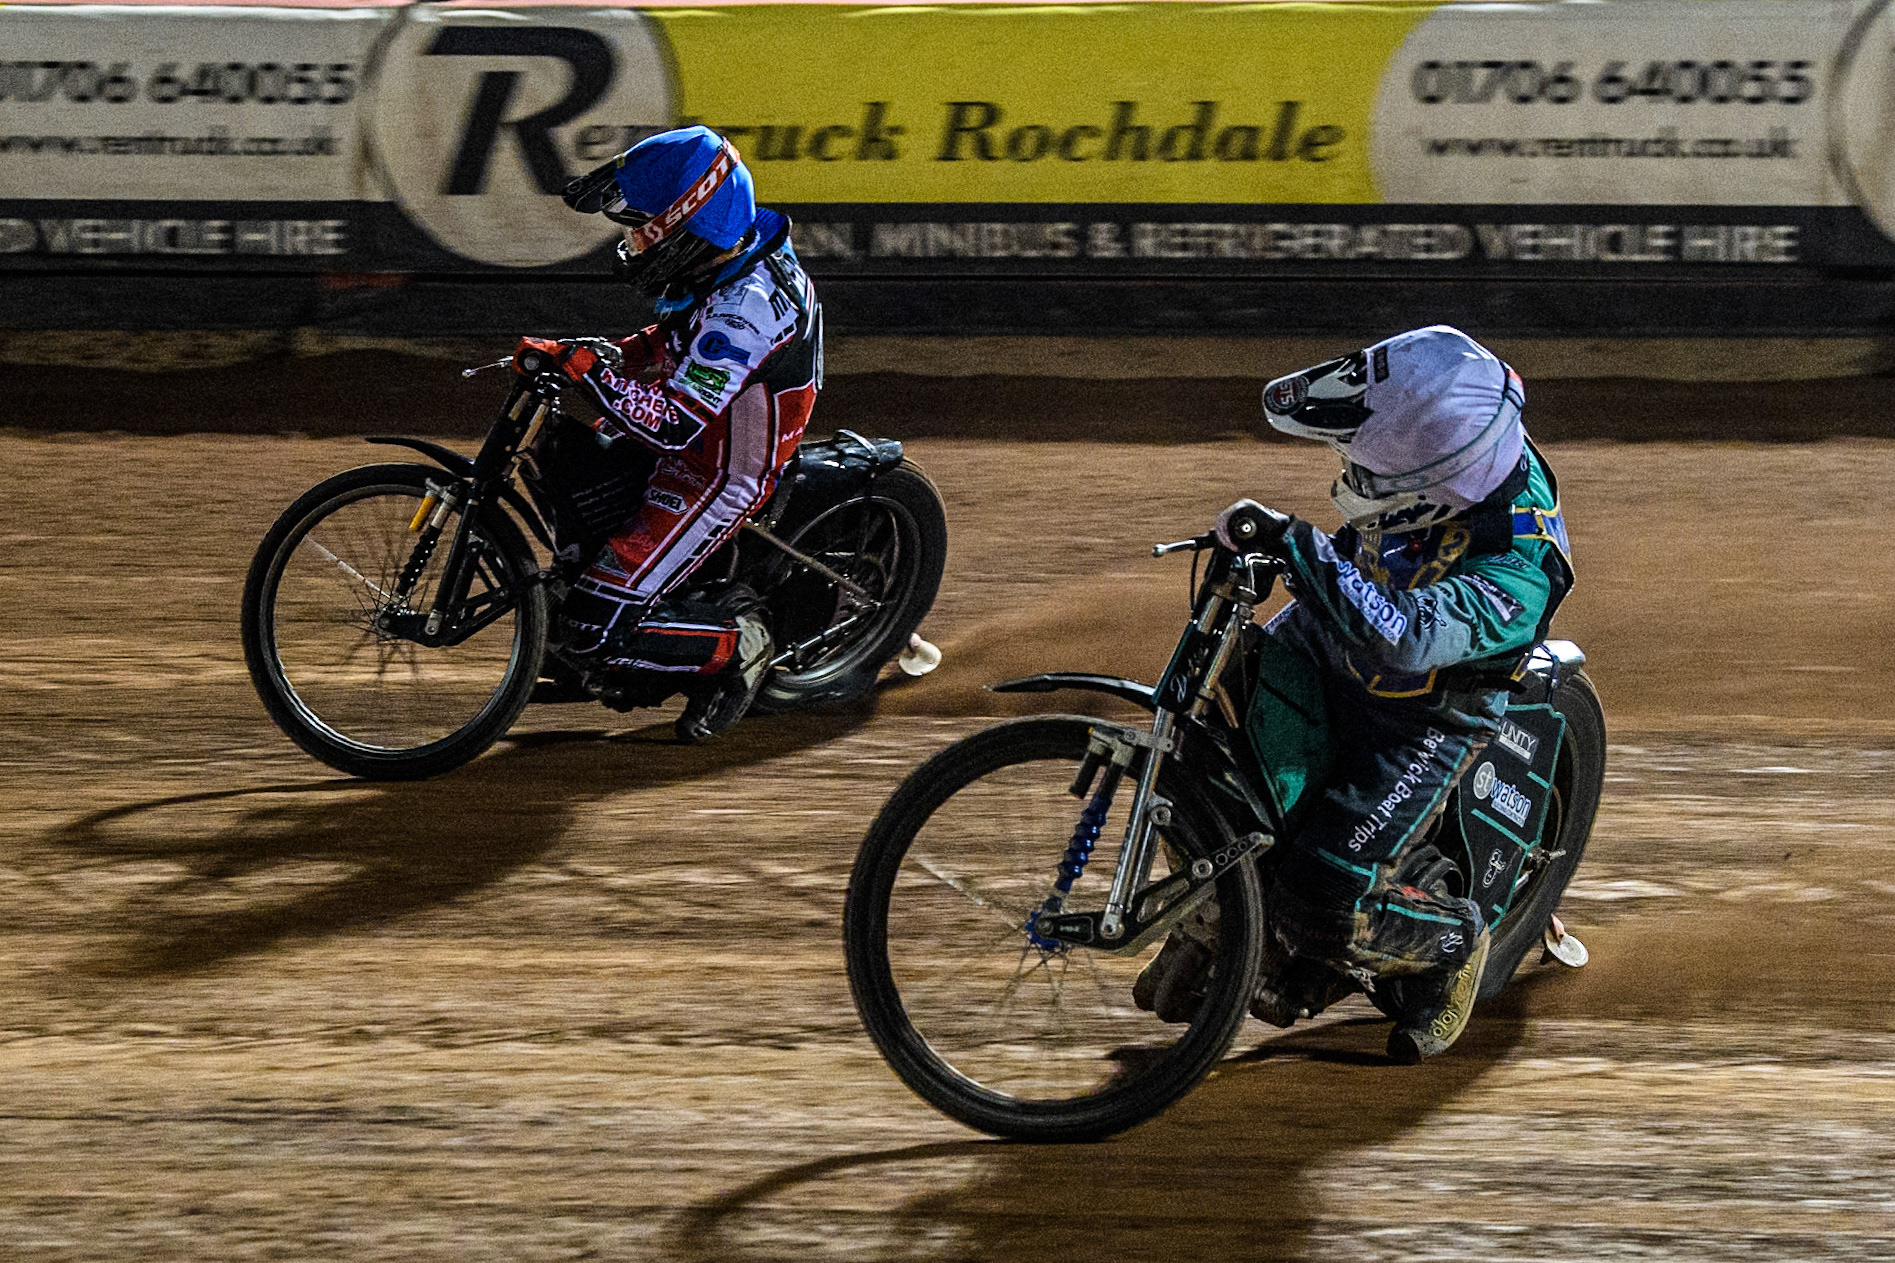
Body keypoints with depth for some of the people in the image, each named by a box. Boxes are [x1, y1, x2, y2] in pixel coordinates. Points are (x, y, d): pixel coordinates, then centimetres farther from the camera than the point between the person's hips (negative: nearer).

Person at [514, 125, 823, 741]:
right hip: (706, 428, 10)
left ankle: (737, 642, -2)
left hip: (718, 478, -10)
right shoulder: (736, 260, -3)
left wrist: (589, 366, -36)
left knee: (593, 633, -15)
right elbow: (678, 337, 19)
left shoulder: (746, 307, -32)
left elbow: (673, 425, -36)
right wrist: (616, 356, 6)